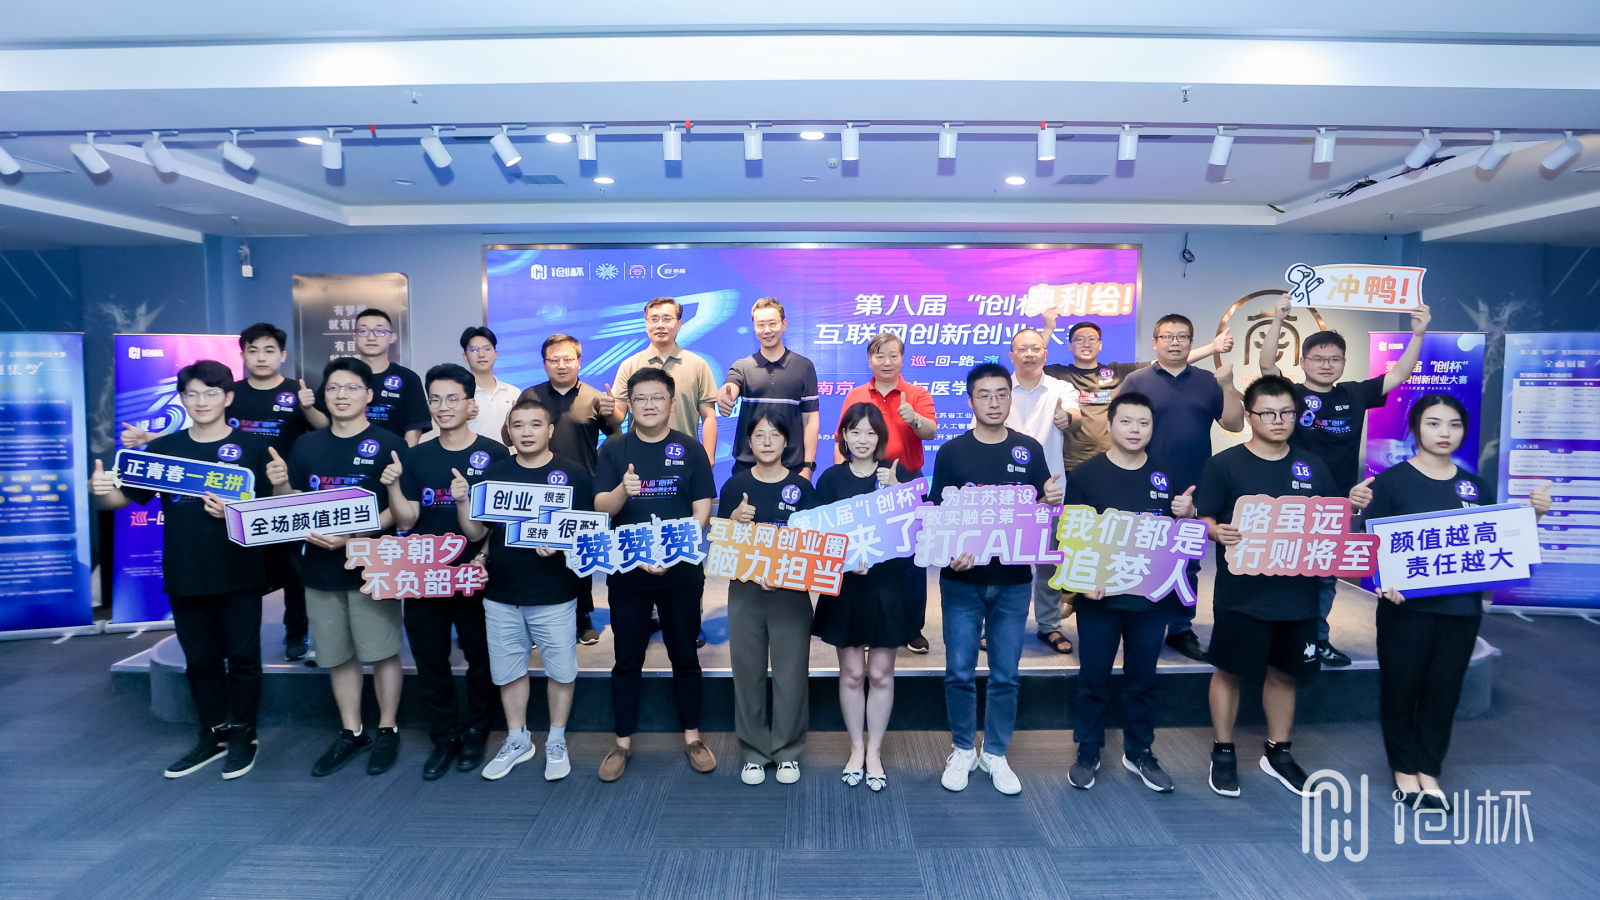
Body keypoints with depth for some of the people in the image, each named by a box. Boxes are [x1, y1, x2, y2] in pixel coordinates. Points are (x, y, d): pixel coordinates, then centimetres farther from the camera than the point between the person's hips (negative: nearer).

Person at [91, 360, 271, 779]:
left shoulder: (251, 446, -2)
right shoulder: (164, 448, 8)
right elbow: (124, 497, 6)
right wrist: (101, 491, -16)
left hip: (238, 574, -3)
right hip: (184, 575, 3)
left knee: (242, 656, 5)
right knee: (200, 659, 14)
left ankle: (242, 735, 20)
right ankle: (213, 734, 28)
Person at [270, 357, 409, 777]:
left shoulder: (388, 444, -6)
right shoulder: (307, 446, 10)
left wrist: (354, 536, -22)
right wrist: (280, 485, -8)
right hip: (320, 568, 5)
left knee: (381, 651, 3)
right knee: (337, 655, 13)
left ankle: (387, 731, 19)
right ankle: (351, 732, 28)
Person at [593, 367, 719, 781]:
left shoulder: (690, 449, 0)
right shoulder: (612, 450, 2)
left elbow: (702, 511, -3)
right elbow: (601, 507, -7)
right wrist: (623, 490, -29)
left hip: (681, 572, 0)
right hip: (626, 572, 1)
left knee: (685, 656, 10)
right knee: (627, 659, 10)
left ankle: (692, 736, 25)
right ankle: (623, 742, 23)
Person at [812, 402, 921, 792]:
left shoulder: (896, 473, 2)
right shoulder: (831, 479, 3)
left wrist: (896, 489, -22)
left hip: (888, 584, 0)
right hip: (845, 585, 1)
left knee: (880, 672, 6)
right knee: (851, 672, 7)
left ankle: (874, 751, 21)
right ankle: (856, 747, 25)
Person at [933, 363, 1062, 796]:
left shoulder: (1030, 450, 4)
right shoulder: (951, 452, -1)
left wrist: (1052, 500, -14)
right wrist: (950, 552, -19)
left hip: (1013, 581, 1)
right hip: (962, 579, -1)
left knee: (1005, 674, 9)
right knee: (959, 672, 4)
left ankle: (995, 754, 25)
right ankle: (963, 750, 24)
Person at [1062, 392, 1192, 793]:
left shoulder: (1167, 474, 3)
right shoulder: (1087, 473, -5)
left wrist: (1187, 513, -12)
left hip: (1152, 597, 2)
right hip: (1099, 595, -2)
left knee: (1142, 680, 14)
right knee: (1093, 678, 9)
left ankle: (1139, 753, 31)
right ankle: (1087, 753, 25)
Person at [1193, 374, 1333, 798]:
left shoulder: (1313, 467, 8)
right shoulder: (1225, 464, -5)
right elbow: (1203, 519, -6)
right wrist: (1218, 531, -26)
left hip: (1297, 592, 4)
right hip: (1241, 592, -4)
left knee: (1284, 671, 16)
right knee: (1230, 671, 6)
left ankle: (1278, 752, 33)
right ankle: (1223, 753, 22)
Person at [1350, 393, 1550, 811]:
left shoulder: (1477, 487, 8)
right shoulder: (1391, 481, -6)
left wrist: (1533, 514, -2)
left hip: (1461, 607, 4)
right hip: (1407, 605, -4)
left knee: (1444, 691, 12)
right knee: (1401, 688, 7)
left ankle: (1429, 769, 28)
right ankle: (1404, 768, 26)